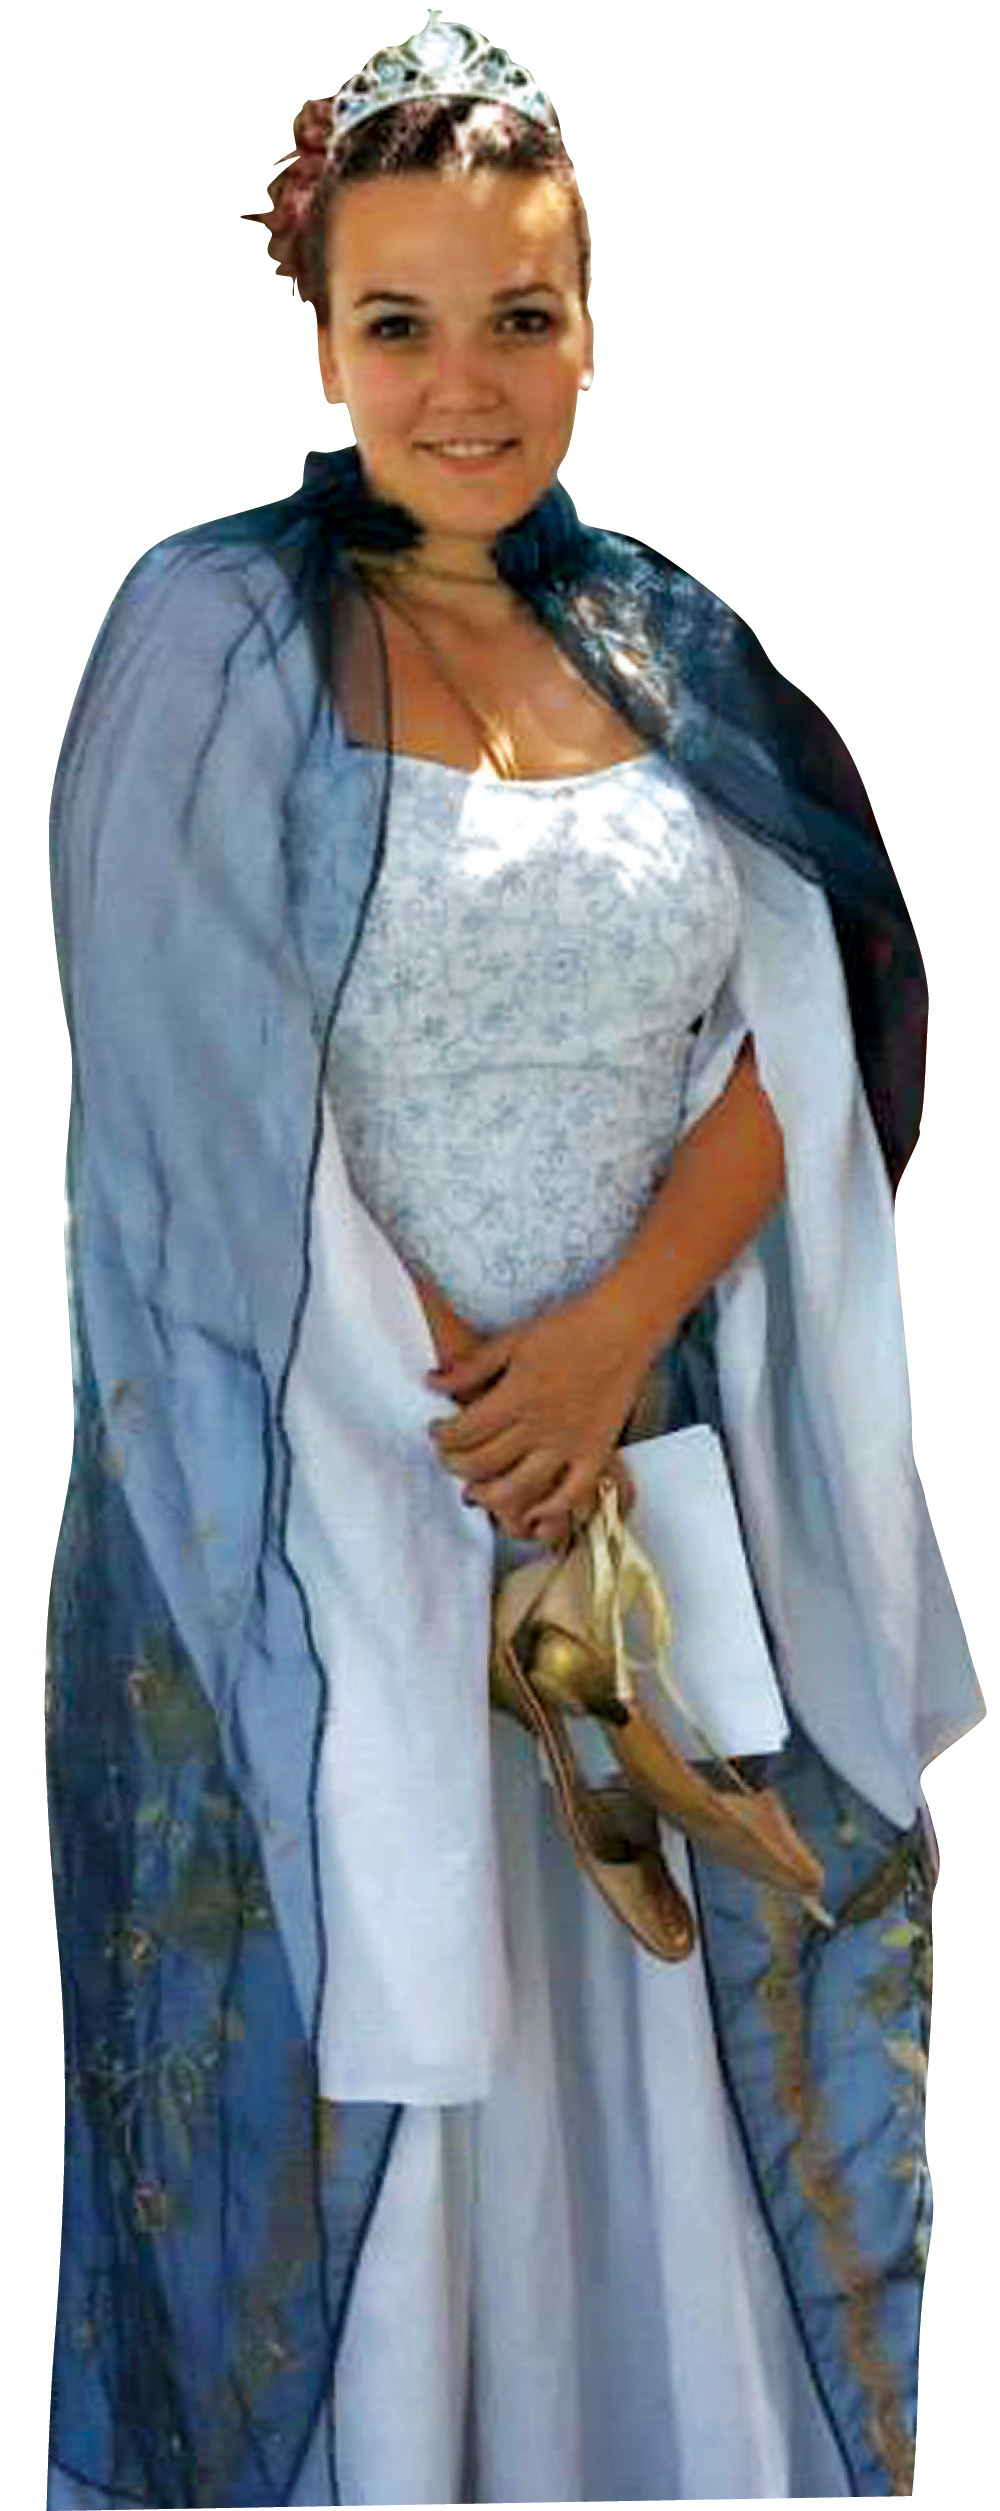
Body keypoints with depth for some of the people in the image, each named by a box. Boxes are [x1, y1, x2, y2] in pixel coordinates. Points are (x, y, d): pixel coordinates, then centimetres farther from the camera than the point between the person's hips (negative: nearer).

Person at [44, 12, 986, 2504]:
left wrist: (624, 1323, -13)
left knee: (672, 2043, 11)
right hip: (320, 1498, -4)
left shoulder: (669, 646, 8)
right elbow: (220, 1123, -10)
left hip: (665, 1473, 4)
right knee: (346, 2082, 5)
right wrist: (464, 1411, -11)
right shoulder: (212, 638, -5)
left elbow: (798, 1027, 3)